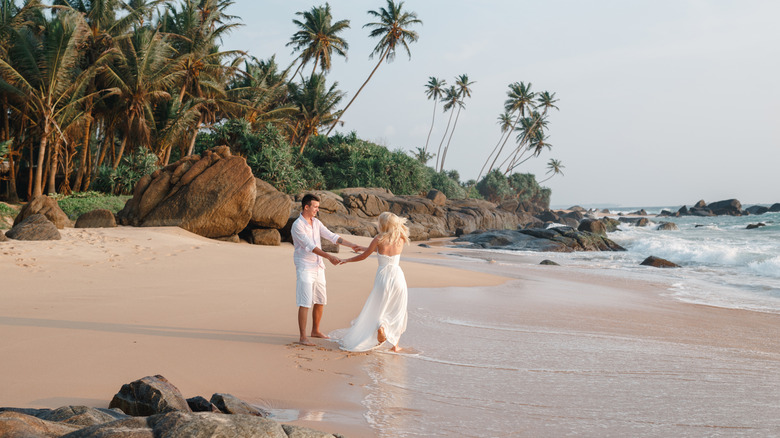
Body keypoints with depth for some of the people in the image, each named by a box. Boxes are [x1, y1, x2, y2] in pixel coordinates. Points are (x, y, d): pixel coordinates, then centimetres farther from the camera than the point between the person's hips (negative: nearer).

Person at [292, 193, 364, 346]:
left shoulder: (316, 223, 10)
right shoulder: (297, 225, -15)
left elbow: (332, 236, 10)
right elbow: (309, 246, -22)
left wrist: (352, 245, 3)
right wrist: (329, 256, -28)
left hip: (318, 268, 8)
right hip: (305, 269, -8)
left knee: (321, 301, 14)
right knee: (305, 303, -11)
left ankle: (315, 331, 28)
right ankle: (303, 337, -9)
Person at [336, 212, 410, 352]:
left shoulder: (379, 239, -6)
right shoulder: (401, 240, 3)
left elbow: (363, 256, 1)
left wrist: (347, 260, 18)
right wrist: (363, 248, 28)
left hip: (383, 276, -2)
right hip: (397, 276, 2)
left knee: (377, 309, 13)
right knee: (397, 312, 13)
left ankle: (380, 325, -18)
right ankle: (395, 344, 10)